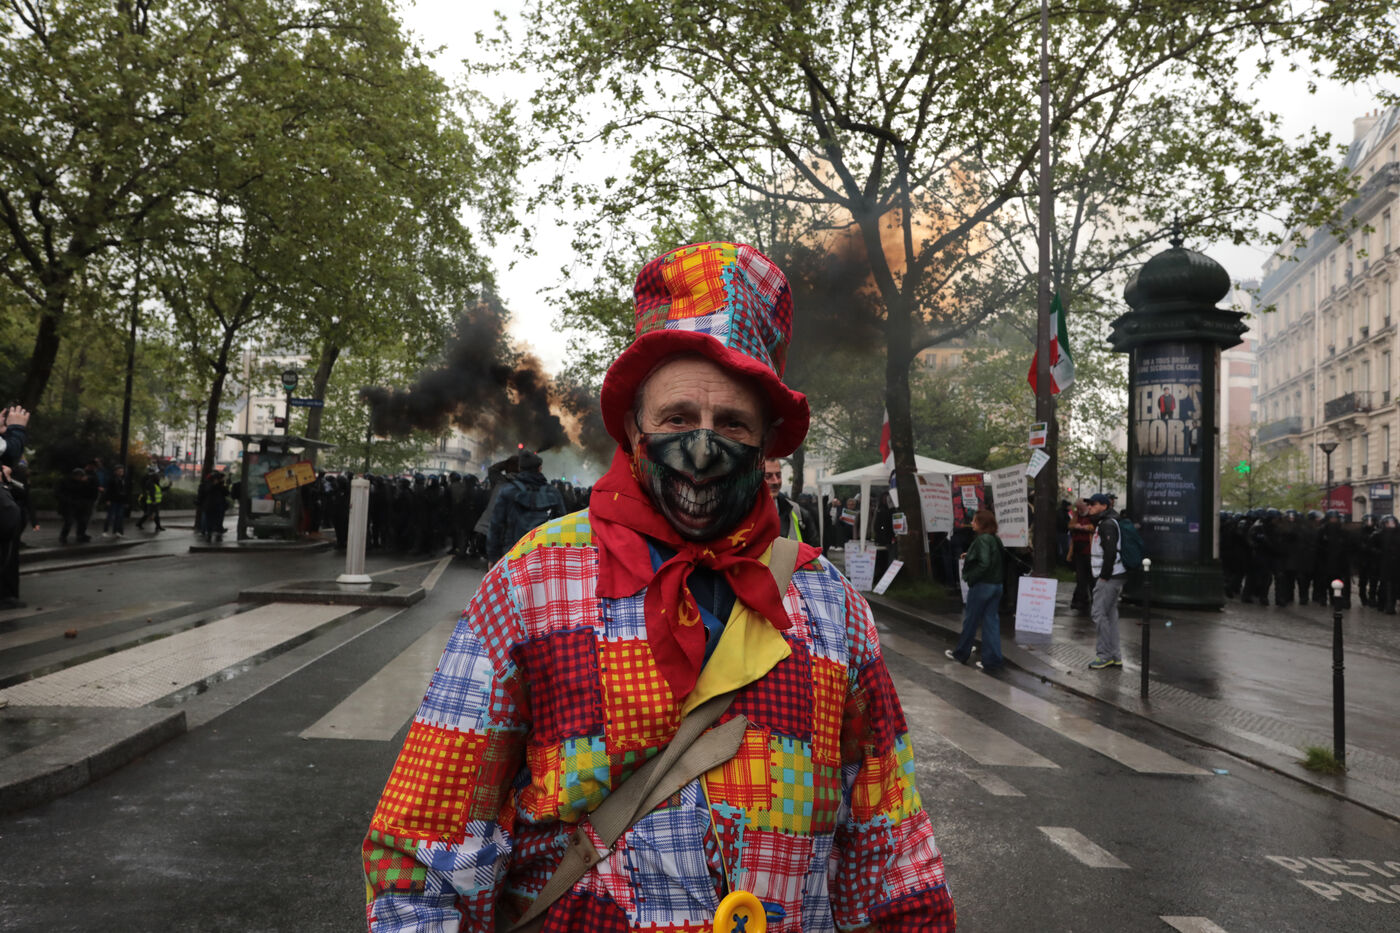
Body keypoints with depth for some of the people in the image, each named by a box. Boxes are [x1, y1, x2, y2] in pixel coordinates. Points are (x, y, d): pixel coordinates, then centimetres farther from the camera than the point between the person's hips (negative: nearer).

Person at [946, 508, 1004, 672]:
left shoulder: (982, 540, -17)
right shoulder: (995, 539, 9)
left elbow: (984, 564, -25)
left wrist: (969, 577, -14)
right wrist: (969, 557, 12)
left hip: (982, 585, -8)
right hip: (997, 585, 8)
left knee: (970, 620, 8)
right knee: (991, 621, 9)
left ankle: (961, 653, 23)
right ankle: (991, 660, 8)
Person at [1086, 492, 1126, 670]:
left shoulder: (1107, 525, -14)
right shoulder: (1103, 523, 18)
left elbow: (1110, 552, -23)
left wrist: (1104, 575, -19)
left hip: (1109, 577, -10)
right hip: (1113, 576, 10)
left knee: (1100, 614, -7)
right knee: (1110, 615, 12)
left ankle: (1104, 655, -3)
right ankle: (1114, 657, 17)